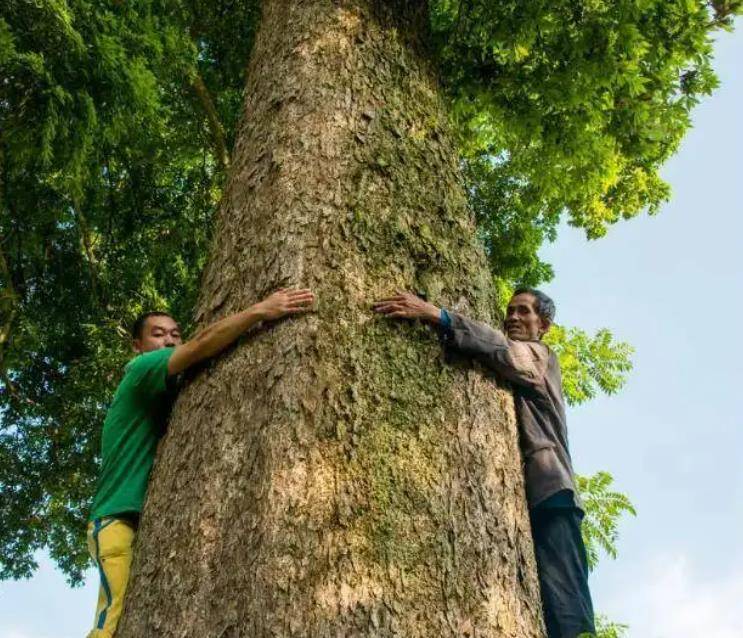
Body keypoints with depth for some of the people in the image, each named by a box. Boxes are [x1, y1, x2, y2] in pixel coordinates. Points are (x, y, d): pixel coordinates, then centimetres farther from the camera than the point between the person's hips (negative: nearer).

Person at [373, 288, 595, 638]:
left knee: (563, 608, -17)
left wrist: (436, 315, -22)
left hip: (547, 490, -6)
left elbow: (502, 349, -9)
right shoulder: (503, 374, 31)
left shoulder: (540, 356, 12)